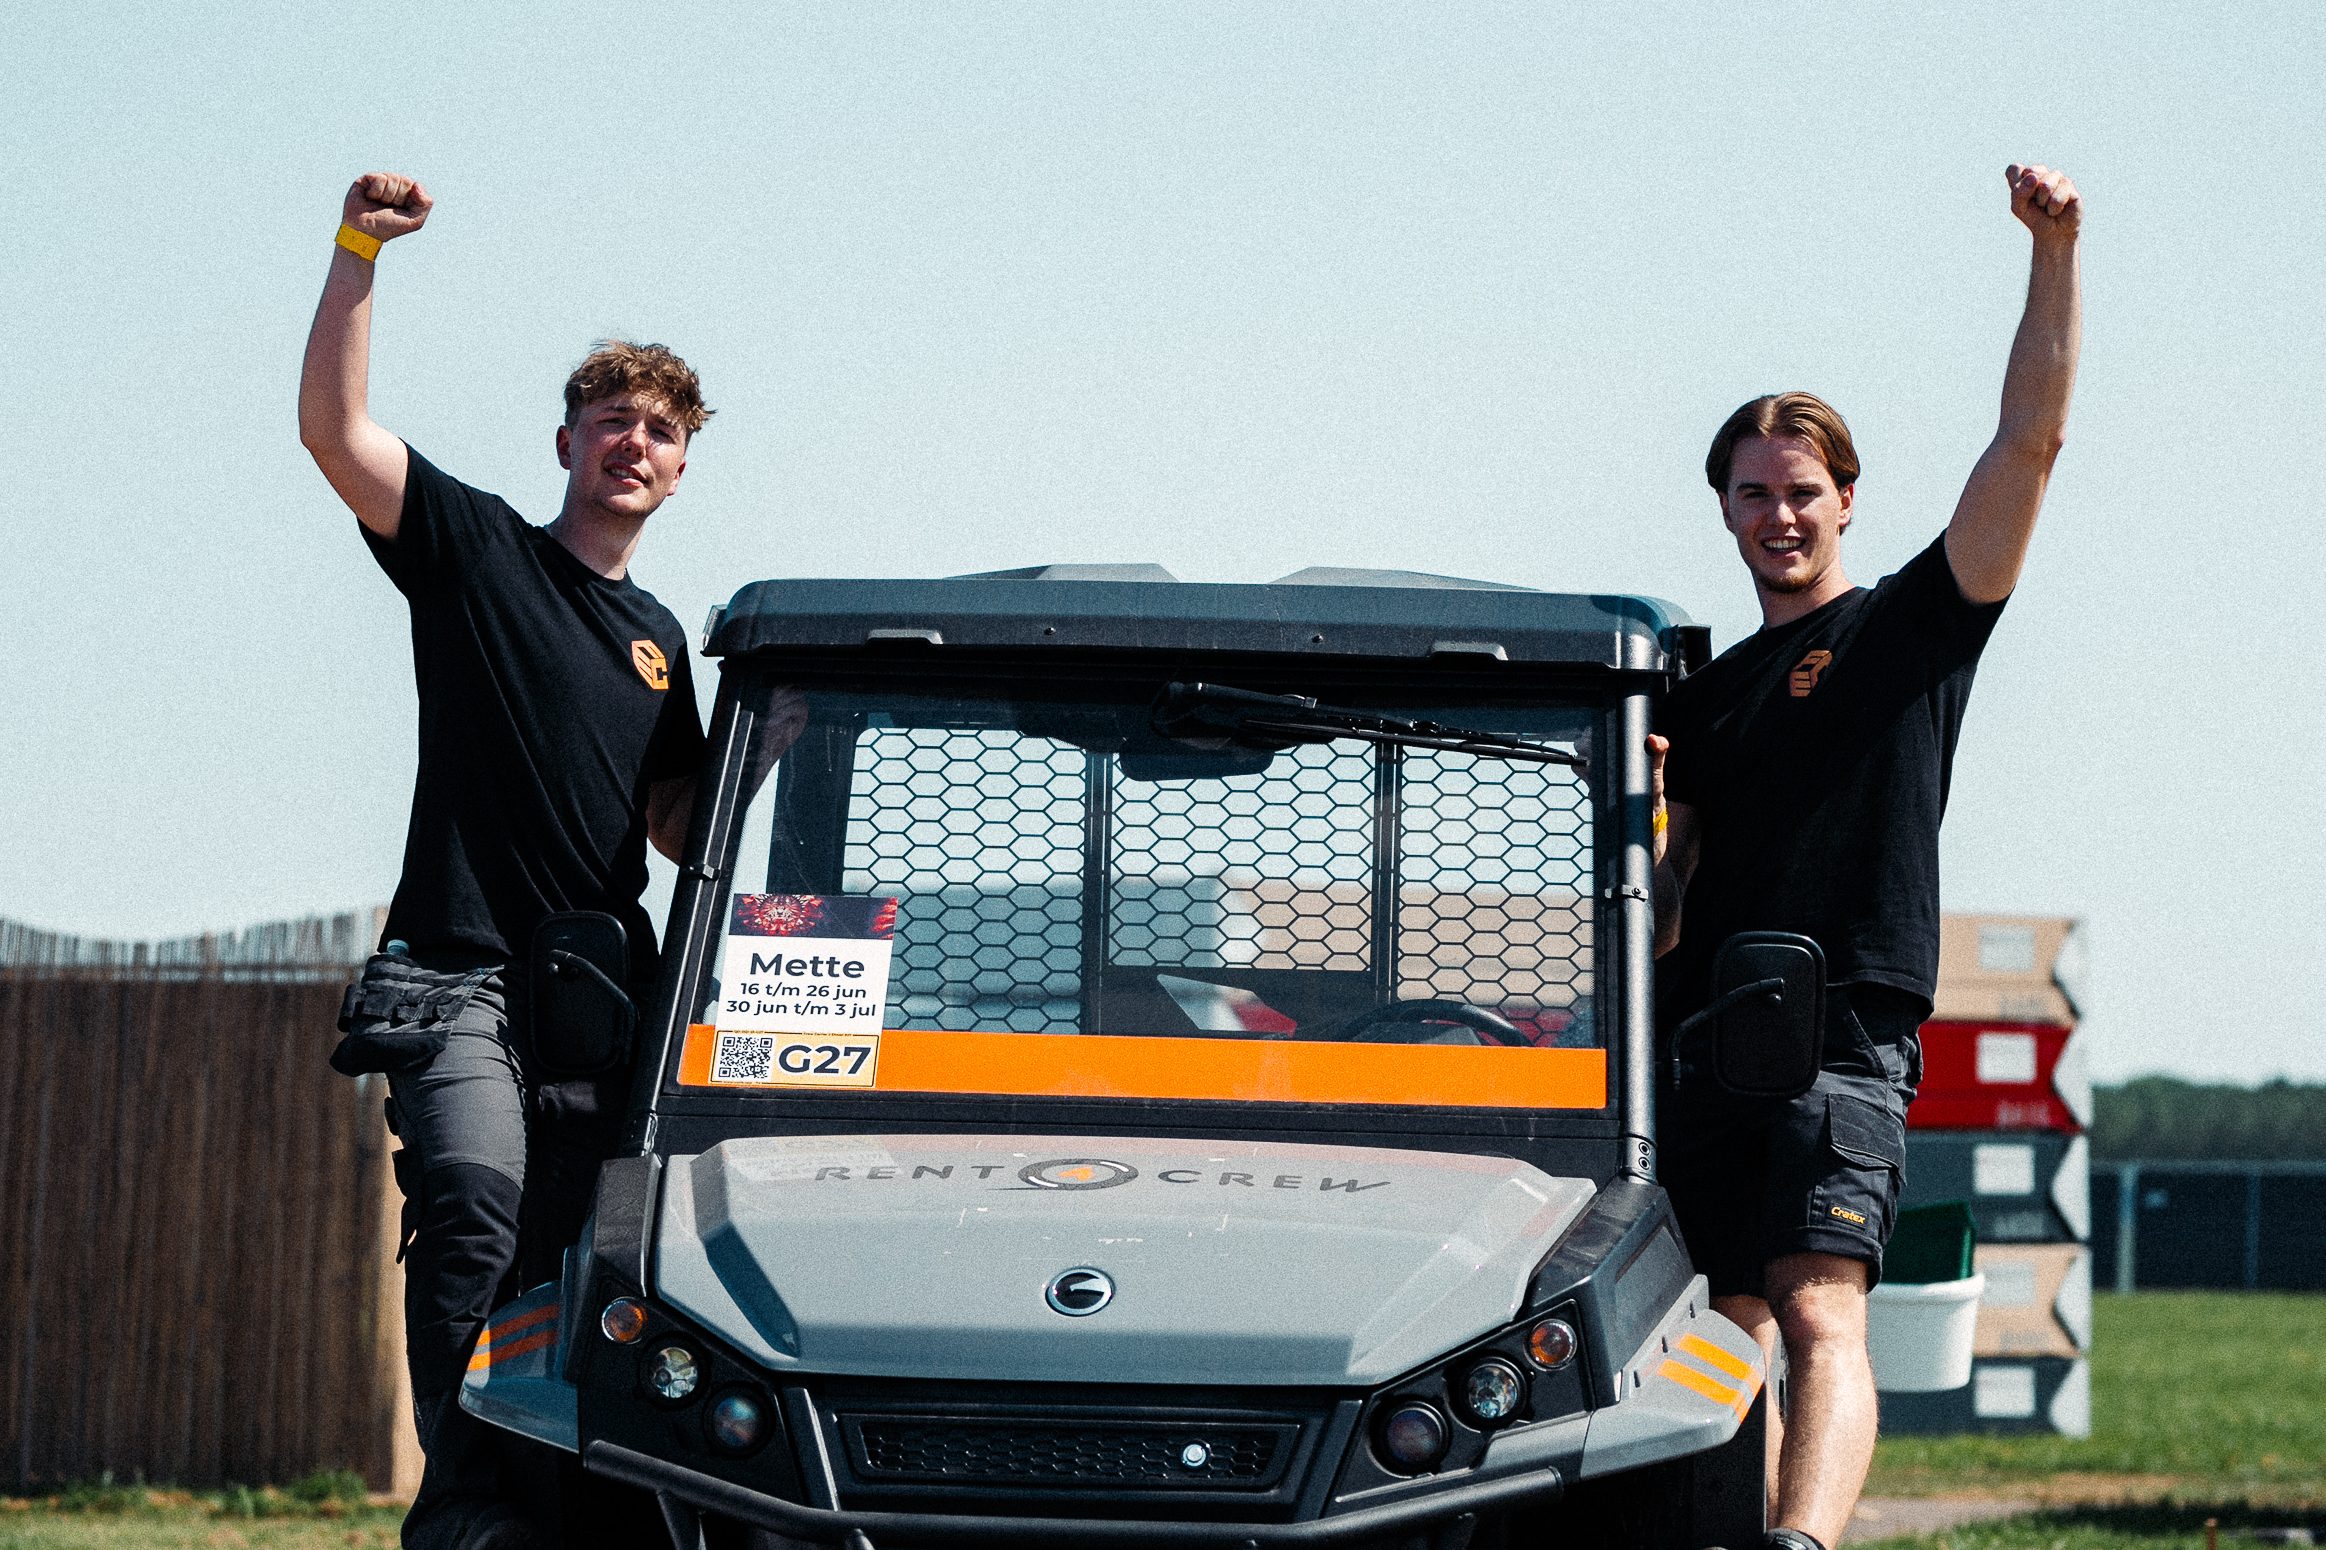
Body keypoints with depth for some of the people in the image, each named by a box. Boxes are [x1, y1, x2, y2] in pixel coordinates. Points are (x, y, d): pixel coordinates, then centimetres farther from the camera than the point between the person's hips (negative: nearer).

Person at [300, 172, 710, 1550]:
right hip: (462, 970, -5)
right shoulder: (476, 549, 7)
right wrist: (357, 252, -15)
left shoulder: (660, 642, 23)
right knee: (477, 1204, -26)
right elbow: (334, 425, -7)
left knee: (569, 1257, 0)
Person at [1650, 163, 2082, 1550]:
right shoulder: (1706, 697, 23)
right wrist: (1636, 810, 3)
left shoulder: (1915, 624, 8)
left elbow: (2033, 435, -2)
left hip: (1845, 1035, -6)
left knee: (1821, 1315, -21)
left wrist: (2056, 250, -10)